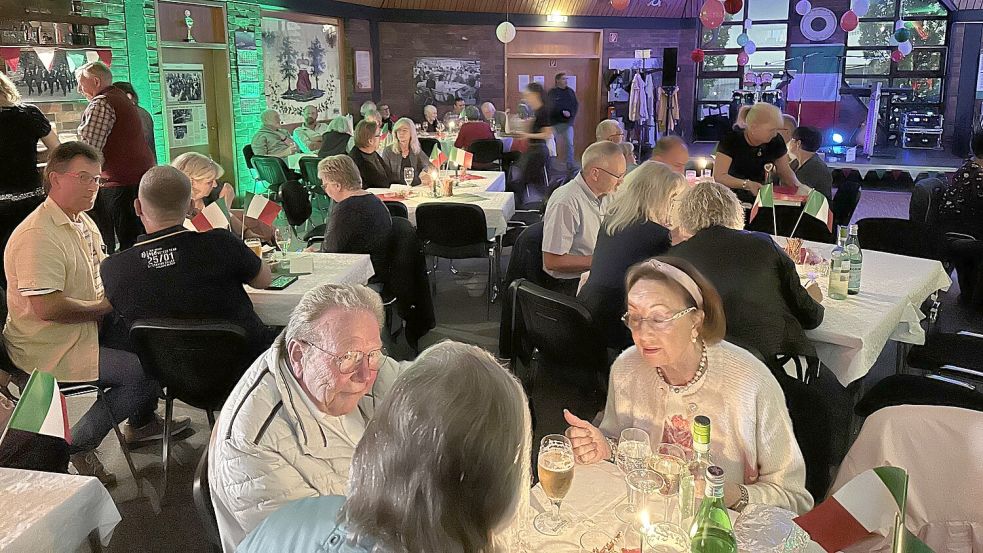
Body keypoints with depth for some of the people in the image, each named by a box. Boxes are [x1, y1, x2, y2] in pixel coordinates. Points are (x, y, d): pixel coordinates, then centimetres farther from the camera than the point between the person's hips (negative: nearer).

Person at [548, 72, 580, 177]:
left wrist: (571, 114, -8)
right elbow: (551, 107, -10)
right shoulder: (552, 92, -2)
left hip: (568, 122, 2)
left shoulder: (570, 91, 10)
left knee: (569, 143, -10)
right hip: (554, 122, -2)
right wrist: (563, 112, -17)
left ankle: (570, 167, -15)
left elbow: (575, 105, 9)